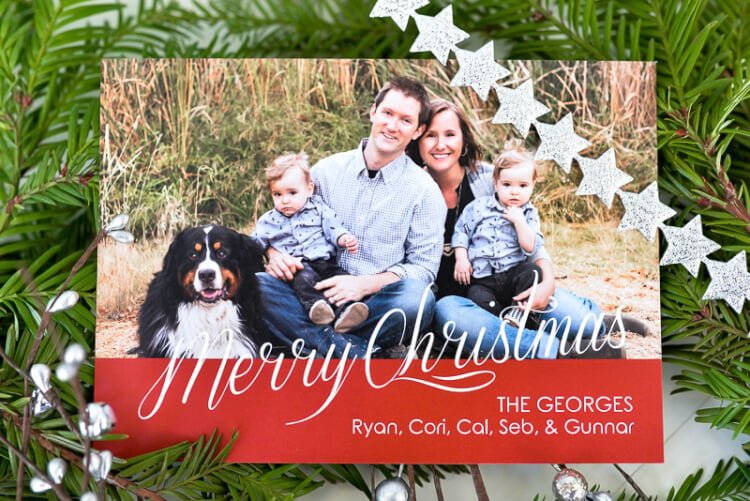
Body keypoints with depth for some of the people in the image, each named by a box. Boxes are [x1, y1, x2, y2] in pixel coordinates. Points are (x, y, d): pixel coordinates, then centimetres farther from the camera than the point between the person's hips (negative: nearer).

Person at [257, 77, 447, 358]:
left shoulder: (425, 191, 2)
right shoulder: (327, 170, 9)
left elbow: (424, 267, -1)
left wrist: (365, 284, -16)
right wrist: (275, 253, -8)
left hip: (374, 303, -2)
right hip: (319, 293, 2)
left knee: (417, 298, -35)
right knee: (258, 284, -25)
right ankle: (356, 353, -31)